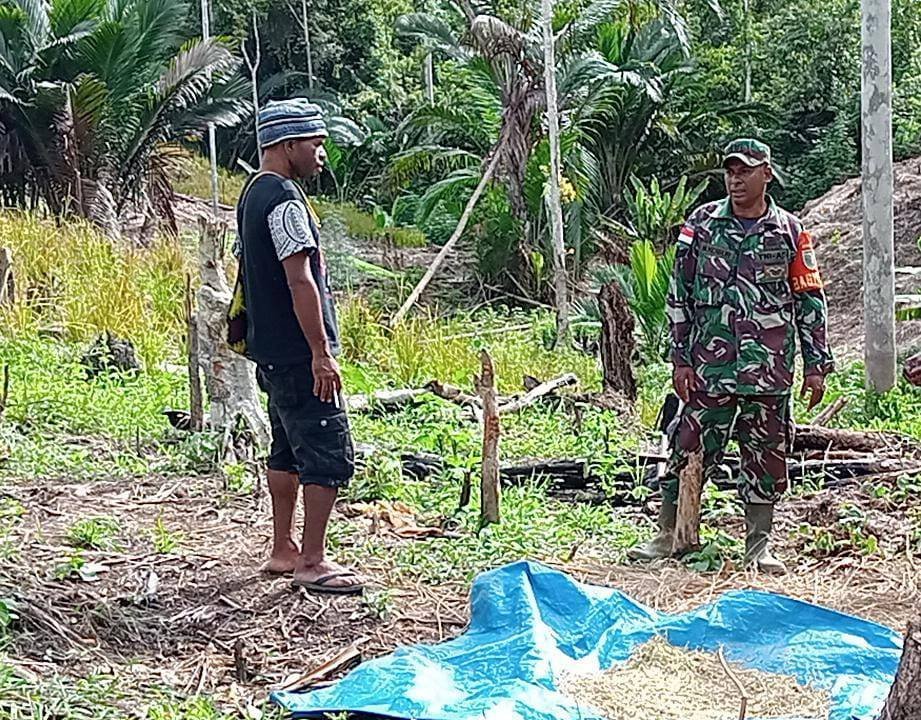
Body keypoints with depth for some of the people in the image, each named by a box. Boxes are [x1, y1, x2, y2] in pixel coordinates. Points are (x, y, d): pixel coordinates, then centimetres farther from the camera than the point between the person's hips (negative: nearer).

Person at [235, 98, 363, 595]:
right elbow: (300, 280, -23)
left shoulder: (254, 193, 15)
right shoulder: (285, 199, -17)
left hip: (273, 352, 11)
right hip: (299, 354, -11)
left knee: (289, 450, 17)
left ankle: (283, 550, 25)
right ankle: (311, 563, -2)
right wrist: (321, 353, -22)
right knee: (330, 454, -6)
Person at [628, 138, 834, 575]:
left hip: (770, 371, 1)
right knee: (690, 448, 2)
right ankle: (667, 535, 15)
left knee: (766, 455, 7)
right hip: (709, 368, -1)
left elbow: (810, 301, 8)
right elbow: (679, 294, 4)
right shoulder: (702, 224, 3)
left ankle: (759, 543, 19)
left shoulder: (790, 232, 5)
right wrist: (680, 359, -1)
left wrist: (817, 364, 5)